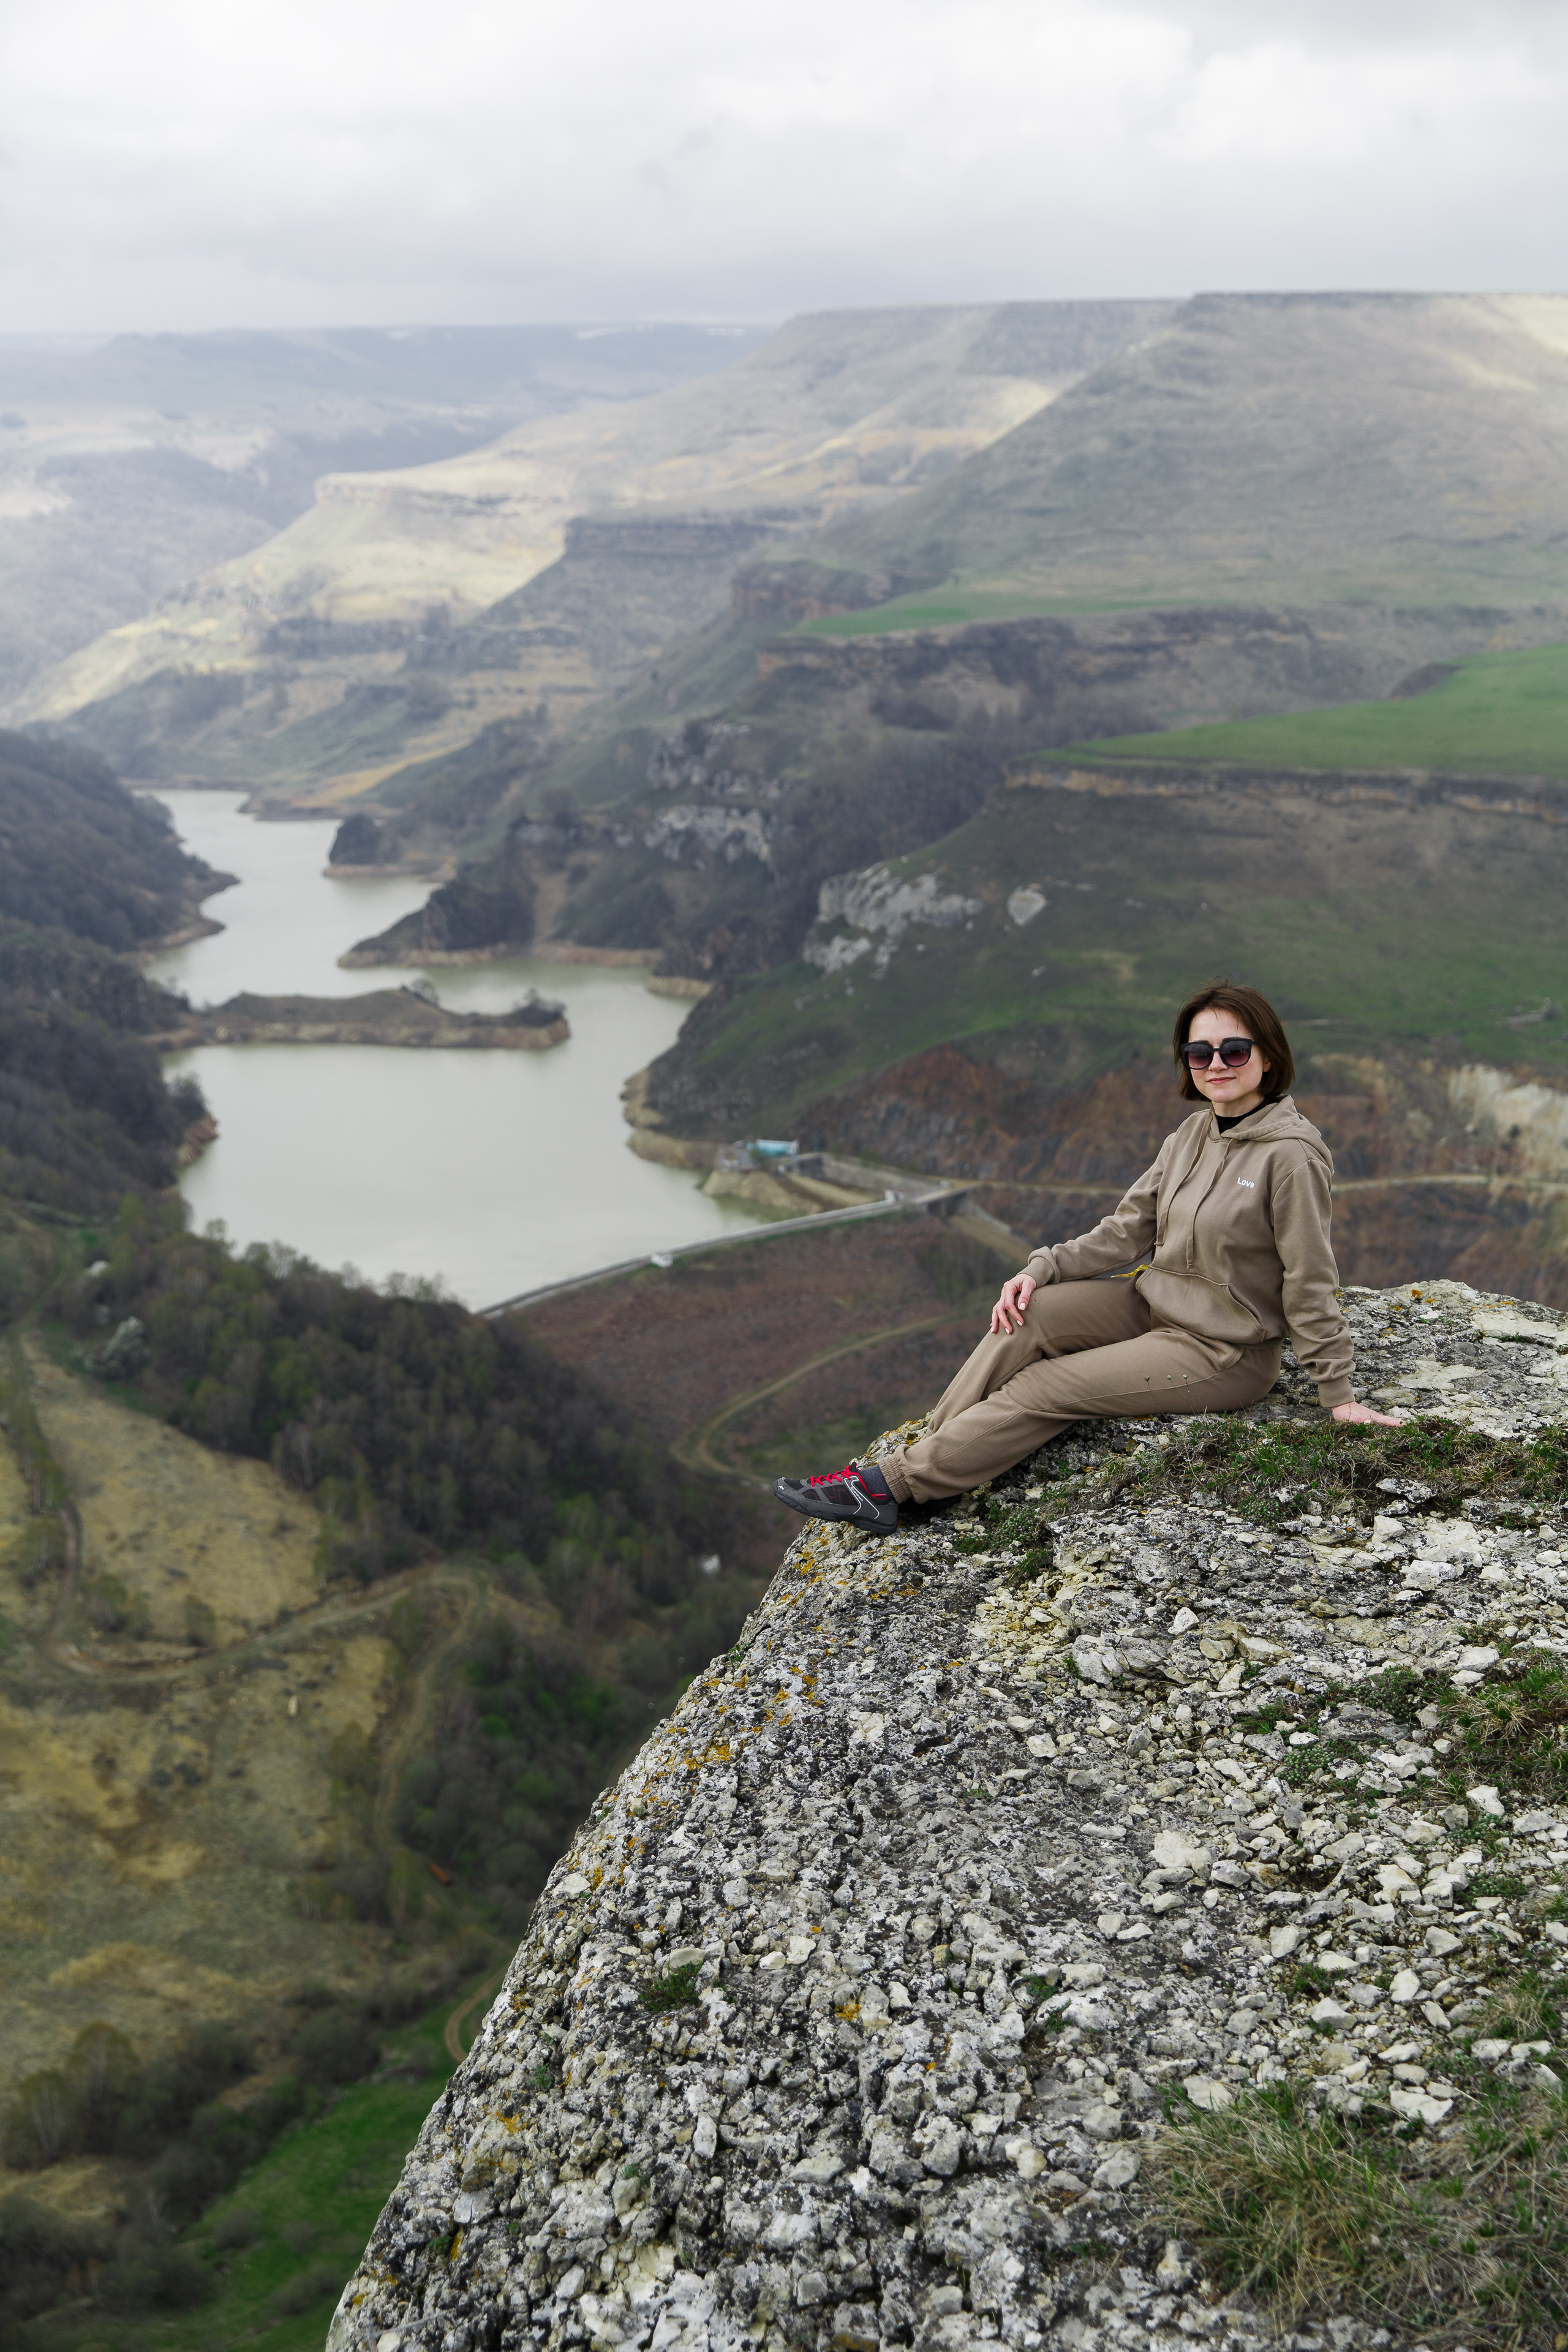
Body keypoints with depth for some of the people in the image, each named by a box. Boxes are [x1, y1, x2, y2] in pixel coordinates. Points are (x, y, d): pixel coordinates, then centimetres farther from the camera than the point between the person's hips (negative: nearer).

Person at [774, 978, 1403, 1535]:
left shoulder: (1291, 1153, -21)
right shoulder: (1194, 1133, 3)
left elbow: (1310, 1282, -17)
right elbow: (1128, 1230, 7)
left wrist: (1338, 1394, -13)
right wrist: (1042, 1269, -4)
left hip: (1224, 1351, -7)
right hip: (1155, 1300, 7)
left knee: (1046, 1389, -15)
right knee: (1025, 1319, -13)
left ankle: (892, 1485, -10)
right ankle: (926, 1458, -13)